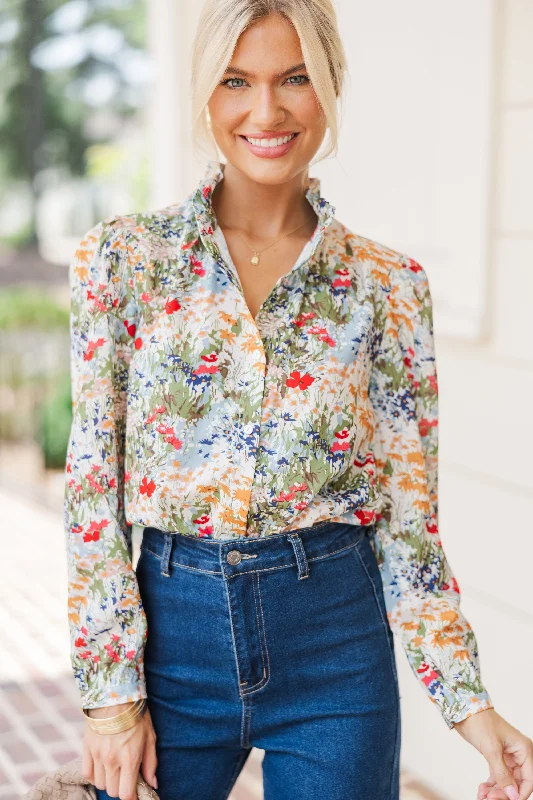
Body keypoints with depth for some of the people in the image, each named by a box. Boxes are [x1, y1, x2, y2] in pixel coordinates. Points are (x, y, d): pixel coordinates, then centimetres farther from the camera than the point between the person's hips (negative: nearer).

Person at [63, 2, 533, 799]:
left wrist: (468, 702, -4)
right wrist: (110, 692, -6)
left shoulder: (389, 285, -1)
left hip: (336, 643, 0)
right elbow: (92, 482, -4)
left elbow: (408, 519, 1)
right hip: (173, 630, 0)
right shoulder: (122, 257, -3)